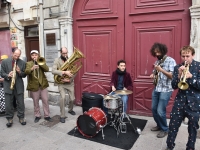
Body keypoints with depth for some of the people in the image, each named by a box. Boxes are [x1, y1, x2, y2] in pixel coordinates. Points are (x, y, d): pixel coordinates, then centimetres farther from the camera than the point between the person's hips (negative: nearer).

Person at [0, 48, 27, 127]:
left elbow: (24, 75, 6)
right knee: (8, 104, 6)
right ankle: (10, 119, 21)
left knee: (21, 103, 7)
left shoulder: (22, 63, 3)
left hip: (19, 86, 1)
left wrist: (20, 72, -15)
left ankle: (21, 117, 22)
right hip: (8, 86, 0)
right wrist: (8, 75, -19)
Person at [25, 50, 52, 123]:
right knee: (35, 102, 9)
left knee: (45, 100, 3)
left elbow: (47, 69, -10)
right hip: (34, 85, -1)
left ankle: (47, 115, 14)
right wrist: (31, 69, -38)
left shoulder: (41, 62, 9)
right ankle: (37, 115, 24)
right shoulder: (28, 63, 3)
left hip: (43, 84, 1)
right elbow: (26, 72, -16)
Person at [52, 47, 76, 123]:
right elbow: (53, 71, -22)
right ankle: (62, 116, -4)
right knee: (63, 97, -20)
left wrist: (69, 79, -18)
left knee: (72, 98, 7)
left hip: (70, 83, 3)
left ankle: (70, 109, 39)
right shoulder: (57, 60, -6)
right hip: (61, 83, -3)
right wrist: (64, 72, -32)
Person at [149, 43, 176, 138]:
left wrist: (161, 69, -25)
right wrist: (153, 75, 1)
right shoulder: (157, 61, 12)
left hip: (165, 90, -7)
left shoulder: (170, 61, -10)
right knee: (154, 109, 12)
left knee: (160, 111, -5)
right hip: (156, 89, 7)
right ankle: (159, 125, 33)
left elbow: (173, 76, -18)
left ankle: (164, 129, 17)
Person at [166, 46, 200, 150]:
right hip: (180, 101, 2)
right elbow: (174, 86, -1)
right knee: (173, 125, 6)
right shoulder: (178, 67, 3)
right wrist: (179, 75, -17)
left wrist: (191, 77, -24)